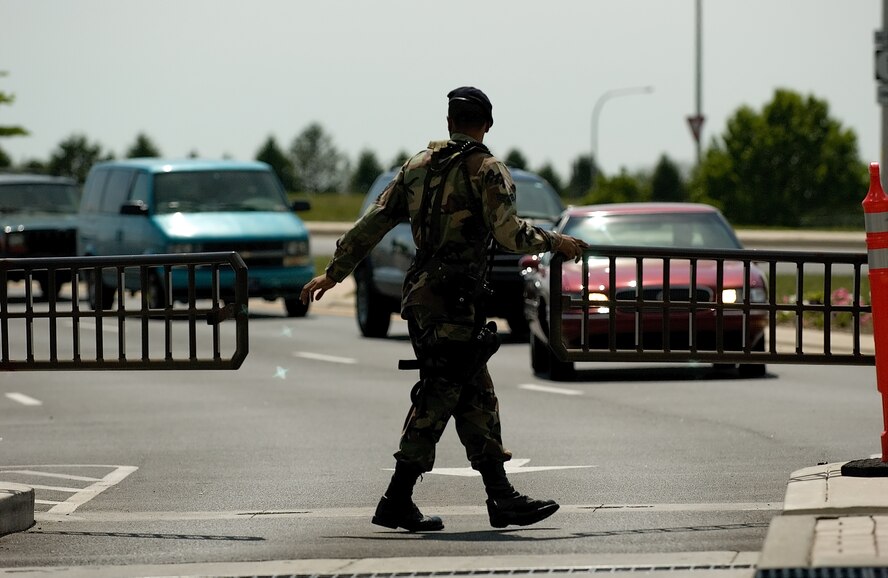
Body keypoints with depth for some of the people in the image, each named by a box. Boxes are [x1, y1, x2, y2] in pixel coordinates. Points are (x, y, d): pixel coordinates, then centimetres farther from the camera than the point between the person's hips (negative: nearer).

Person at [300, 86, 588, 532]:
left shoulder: (418, 166, 13)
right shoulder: (485, 170, -6)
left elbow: (373, 222, 12)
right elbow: (509, 233, -17)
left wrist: (334, 273, 17)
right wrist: (554, 242, 0)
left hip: (421, 297, 8)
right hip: (455, 301, -8)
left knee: (476, 399, 11)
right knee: (437, 400, -6)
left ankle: (502, 498, 12)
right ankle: (397, 503, -7)